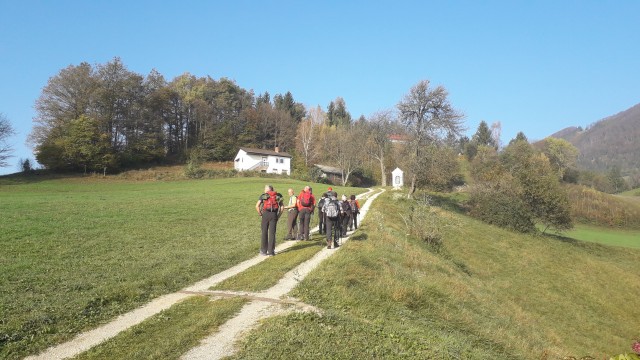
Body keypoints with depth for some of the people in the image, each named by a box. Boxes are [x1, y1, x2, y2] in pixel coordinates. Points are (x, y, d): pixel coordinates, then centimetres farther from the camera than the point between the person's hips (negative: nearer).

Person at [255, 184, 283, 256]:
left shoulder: (263, 195, 7)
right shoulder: (277, 196, 14)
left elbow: (257, 206, -4)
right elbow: (282, 207, 5)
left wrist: (260, 214, 5)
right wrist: (278, 215, 9)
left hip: (266, 214, -1)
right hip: (274, 214, 1)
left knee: (264, 232, 7)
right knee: (272, 233, 5)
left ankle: (263, 251, 11)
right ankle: (271, 251, 6)